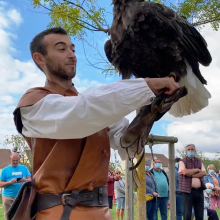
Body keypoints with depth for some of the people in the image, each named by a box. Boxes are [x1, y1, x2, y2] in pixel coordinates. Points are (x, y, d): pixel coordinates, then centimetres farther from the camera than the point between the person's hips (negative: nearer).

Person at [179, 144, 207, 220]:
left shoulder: (199, 161, 15)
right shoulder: (182, 162, 1)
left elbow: (204, 173, 0)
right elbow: (185, 172, -17)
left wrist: (191, 174, -11)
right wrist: (197, 170, -4)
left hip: (199, 190, 5)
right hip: (187, 190, -4)